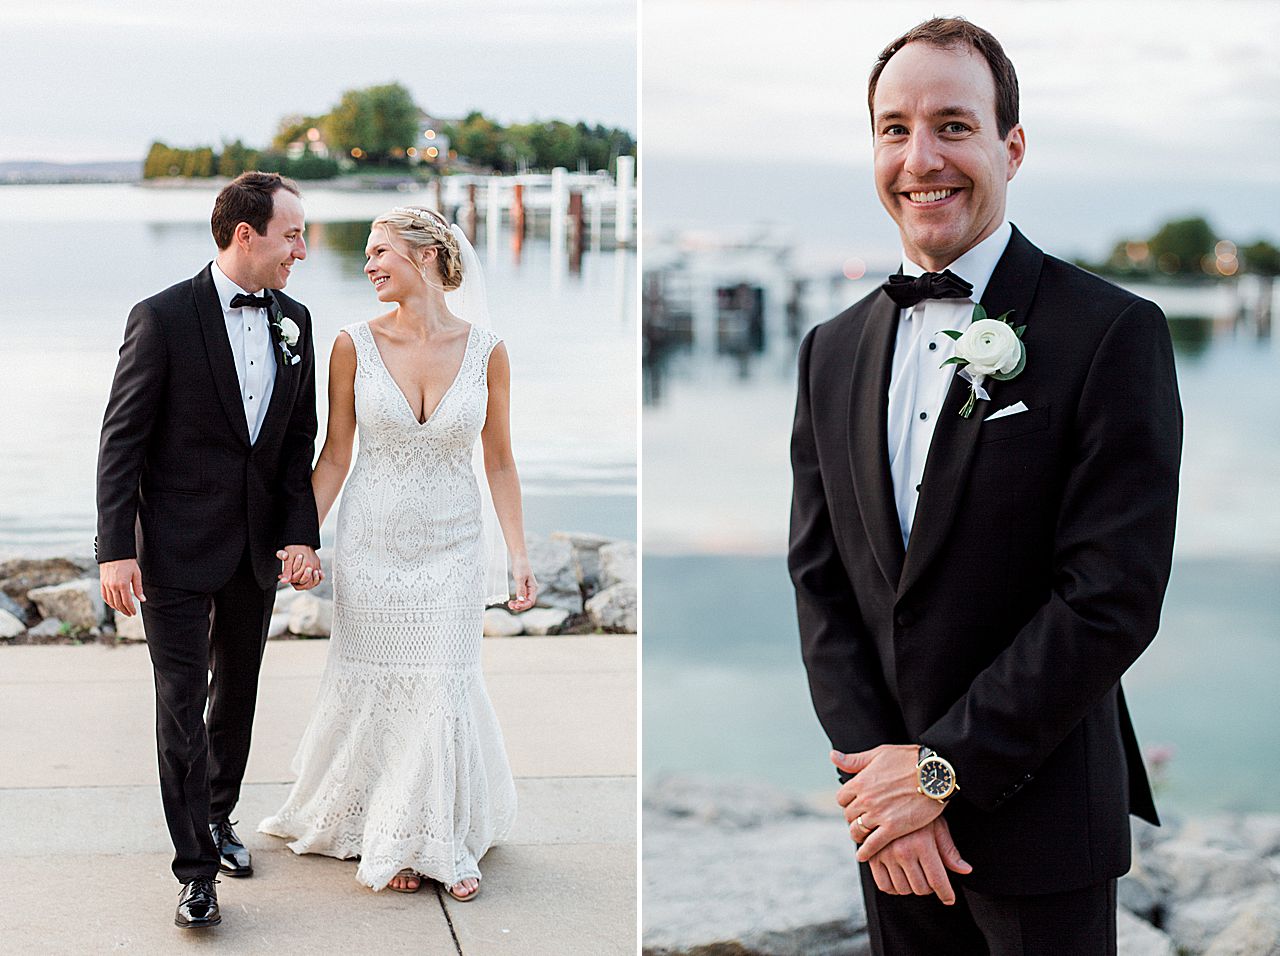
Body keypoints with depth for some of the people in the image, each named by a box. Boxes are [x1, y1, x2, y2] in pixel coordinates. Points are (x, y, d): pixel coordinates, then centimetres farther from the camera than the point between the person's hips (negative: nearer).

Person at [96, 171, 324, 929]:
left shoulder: (295, 321, 4)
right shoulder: (164, 318, -12)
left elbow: (301, 440, 8)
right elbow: (122, 440, -11)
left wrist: (302, 533, -2)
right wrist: (117, 548, -15)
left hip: (259, 548, 5)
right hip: (178, 549, -5)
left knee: (237, 694, 18)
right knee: (182, 703, -3)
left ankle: (219, 816, 36)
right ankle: (197, 867, 2)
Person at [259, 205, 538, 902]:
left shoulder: (485, 351, -5)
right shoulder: (355, 346, -5)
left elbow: (499, 462, 3)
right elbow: (334, 457, 1)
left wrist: (518, 555, 0)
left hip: (452, 548, 0)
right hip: (372, 546, 0)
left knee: (445, 691, 3)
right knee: (376, 688, 6)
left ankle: (447, 838, 22)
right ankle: (393, 838, 25)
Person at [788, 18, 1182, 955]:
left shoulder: (1113, 333, -11)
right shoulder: (834, 351, 6)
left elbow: (1113, 596, -16)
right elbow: (820, 580, 4)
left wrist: (944, 767, -15)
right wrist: (874, 766, -9)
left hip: (1040, 821, -4)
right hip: (892, 816, 4)